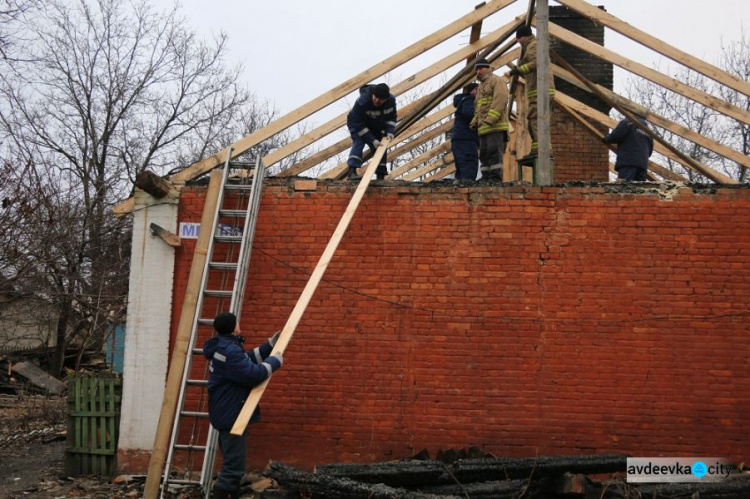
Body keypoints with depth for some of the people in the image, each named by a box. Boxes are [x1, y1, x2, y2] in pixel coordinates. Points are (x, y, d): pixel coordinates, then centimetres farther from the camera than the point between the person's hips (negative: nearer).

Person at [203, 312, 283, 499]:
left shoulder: (223, 346, 12)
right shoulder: (230, 351, -24)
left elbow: (247, 360, 26)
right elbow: (253, 374, -31)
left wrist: (270, 345, 21)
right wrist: (275, 361, -15)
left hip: (227, 413, 12)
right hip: (231, 415, -12)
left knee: (232, 464, 21)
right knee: (234, 467, -8)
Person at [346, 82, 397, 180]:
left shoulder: (391, 100, -23)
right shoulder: (362, 102, -39)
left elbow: (391, 118, -5)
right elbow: (358, 124, -34)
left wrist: (389, 132, -23)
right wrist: (372, 140, -36)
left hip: (375, 127, 6)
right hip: (357, 124, -6)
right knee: (358, 143, -28)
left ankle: (381, 176, 12)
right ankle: (352, 172, -36)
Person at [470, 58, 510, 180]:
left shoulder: (497, 80, 0)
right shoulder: (481, 86, 28)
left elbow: (500, 100, -15)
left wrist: (490, 119, -23)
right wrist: (475, 121, 11)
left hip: (496, 125, -9)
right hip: (484, 128, 9)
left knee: (494, 152, -15)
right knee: (484, 154, 5)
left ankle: (496, 179, -18)